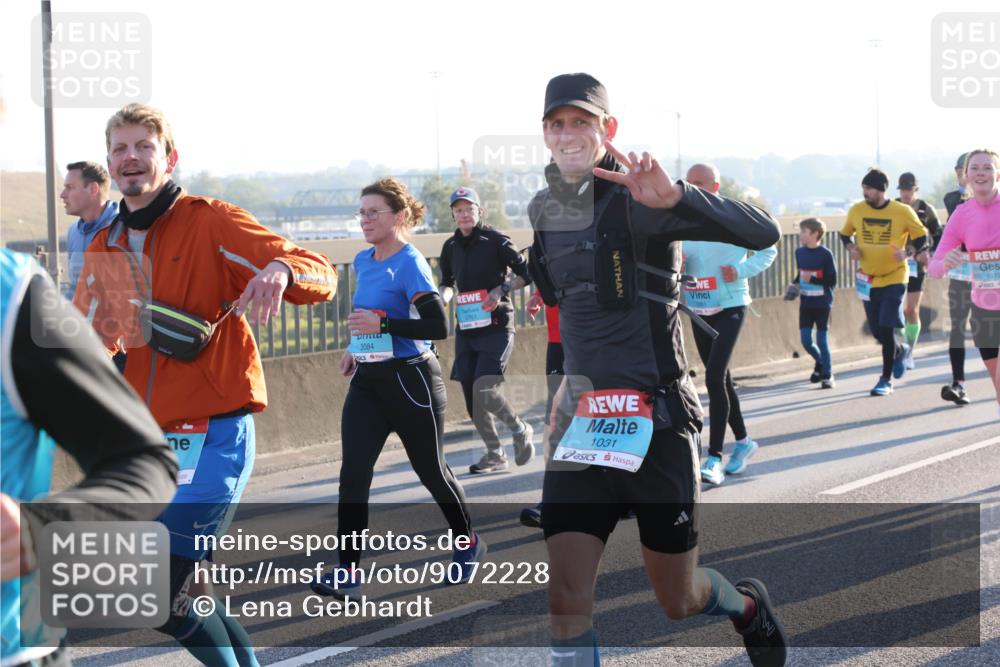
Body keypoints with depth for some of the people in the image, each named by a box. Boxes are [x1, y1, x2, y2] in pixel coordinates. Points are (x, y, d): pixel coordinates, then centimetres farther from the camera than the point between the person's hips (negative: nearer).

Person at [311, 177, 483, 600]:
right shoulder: (363, 262, 9)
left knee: (431, 470, 8)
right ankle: (348, 571, -8)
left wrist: (382, 324, -25)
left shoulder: (410, 264, -14)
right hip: (367, 382, 7)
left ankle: (468, 544, 31)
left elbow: (438, 326, -21)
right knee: (353, 475, -7)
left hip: (410, 381, -7)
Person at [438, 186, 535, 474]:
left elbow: (526, 273, -4)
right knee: (471, 397, 4)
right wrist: (444, 297, 1)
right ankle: (495, 455, 20)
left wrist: (502, 290, -17)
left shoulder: (495, 240, -6)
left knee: (484, 390, -18)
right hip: (466, 328, 6)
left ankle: (520, 430, 7)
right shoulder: (451, 247, 9)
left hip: (496, 324, -6)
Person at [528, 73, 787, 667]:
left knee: (679, 602, 12)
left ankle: (748, 605, 45)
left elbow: (763, 233, -25)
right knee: (566, 599, -10)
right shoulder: (544, 210, 7)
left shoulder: (636, 200, -13)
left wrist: (674, 198, -39)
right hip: (582, 421, 4)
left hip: (656, 420, -4)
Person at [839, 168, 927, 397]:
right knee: (877, 332, 8)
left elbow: (921, 236, 0)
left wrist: (908, 252, -19)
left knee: (886, 330, -12)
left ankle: (886, 379, 0)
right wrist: (851, 247, -8)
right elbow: (845, 234, 14)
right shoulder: (856, 210, -2)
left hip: (894, 278, -4)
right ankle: (900, 350, 41)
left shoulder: (903, 212, -10)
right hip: (868, 280, 4)